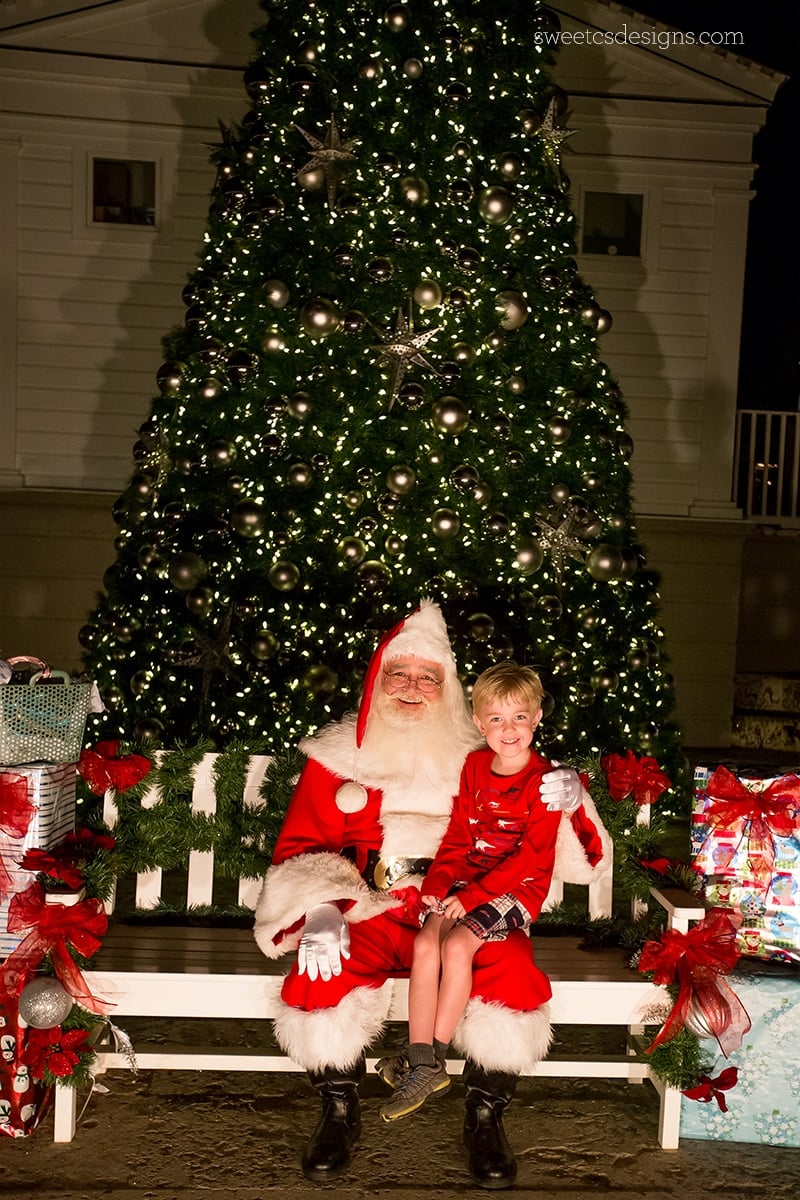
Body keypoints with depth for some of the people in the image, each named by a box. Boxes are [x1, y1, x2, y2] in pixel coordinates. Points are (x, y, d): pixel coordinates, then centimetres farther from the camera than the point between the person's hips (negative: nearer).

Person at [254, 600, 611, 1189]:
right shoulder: (336, 758, 8)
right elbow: (300, 846, 5)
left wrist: (567, 797, -18)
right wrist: (319, 912, -15)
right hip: (368, 913, 0)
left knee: (514, 974, -29)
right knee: (322, 976, -29)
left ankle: (485, 1118, -5)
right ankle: (340, 1114, -3)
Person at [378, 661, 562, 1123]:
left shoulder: (544, 780, -11)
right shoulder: (475, 767, 8)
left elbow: (529, 856, -15)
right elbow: (459, 834, 11)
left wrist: (471, 896, -20)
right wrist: (438, 882, -5)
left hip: (519, 888, -5)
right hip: (467, 878, 5)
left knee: (457, 943, -27)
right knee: (425, 942, -19)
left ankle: (433, 1058, -14)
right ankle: (421, 1063, -17)